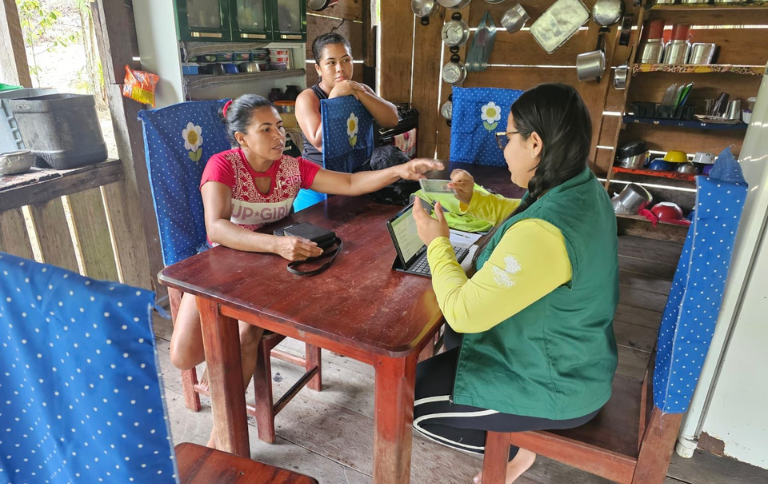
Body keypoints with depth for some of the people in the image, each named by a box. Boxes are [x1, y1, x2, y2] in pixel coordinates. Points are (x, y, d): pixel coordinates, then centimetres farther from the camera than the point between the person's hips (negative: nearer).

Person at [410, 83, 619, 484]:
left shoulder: (542, 234, -37)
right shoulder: (583, 191, -5)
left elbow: (463, 312, -30)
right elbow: (519, 216, 16)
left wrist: (437, 243, -17)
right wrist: (472, 199, 2)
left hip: (554, 384, -9)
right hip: (567, 356, 9)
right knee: (450, 338, 26)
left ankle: (509, 452, 18)